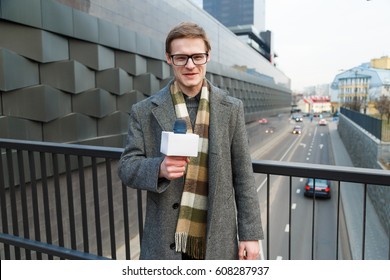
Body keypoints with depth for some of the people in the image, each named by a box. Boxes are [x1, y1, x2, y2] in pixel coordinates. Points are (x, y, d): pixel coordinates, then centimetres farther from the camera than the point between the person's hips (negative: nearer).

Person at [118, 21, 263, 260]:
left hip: (216, 240, 1)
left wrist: (250, 233, -2)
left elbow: (243, 176, -1)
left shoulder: (231, 108, -3)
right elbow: (127, 168, -2)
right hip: (166, 242, 0)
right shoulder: (144, 111, -4)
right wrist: (159, 169, -24)